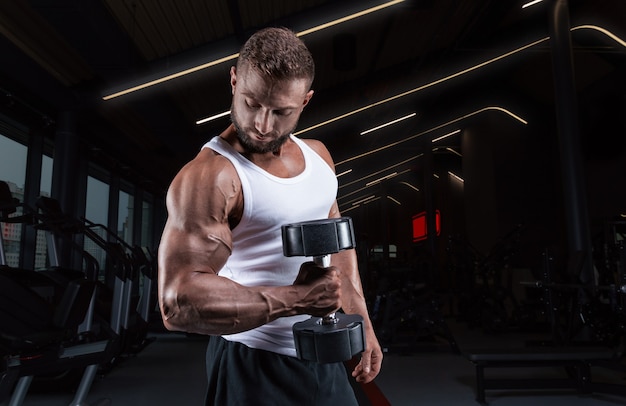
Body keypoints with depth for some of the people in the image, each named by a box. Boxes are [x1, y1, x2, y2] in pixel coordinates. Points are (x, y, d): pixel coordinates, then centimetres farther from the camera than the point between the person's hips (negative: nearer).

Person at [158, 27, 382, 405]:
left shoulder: (318, 156, 2)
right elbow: (178, 302, -28)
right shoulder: (208, 176, -21)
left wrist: (363, 324, 9)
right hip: (254, 364, -6)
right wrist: (295, 300, -27)